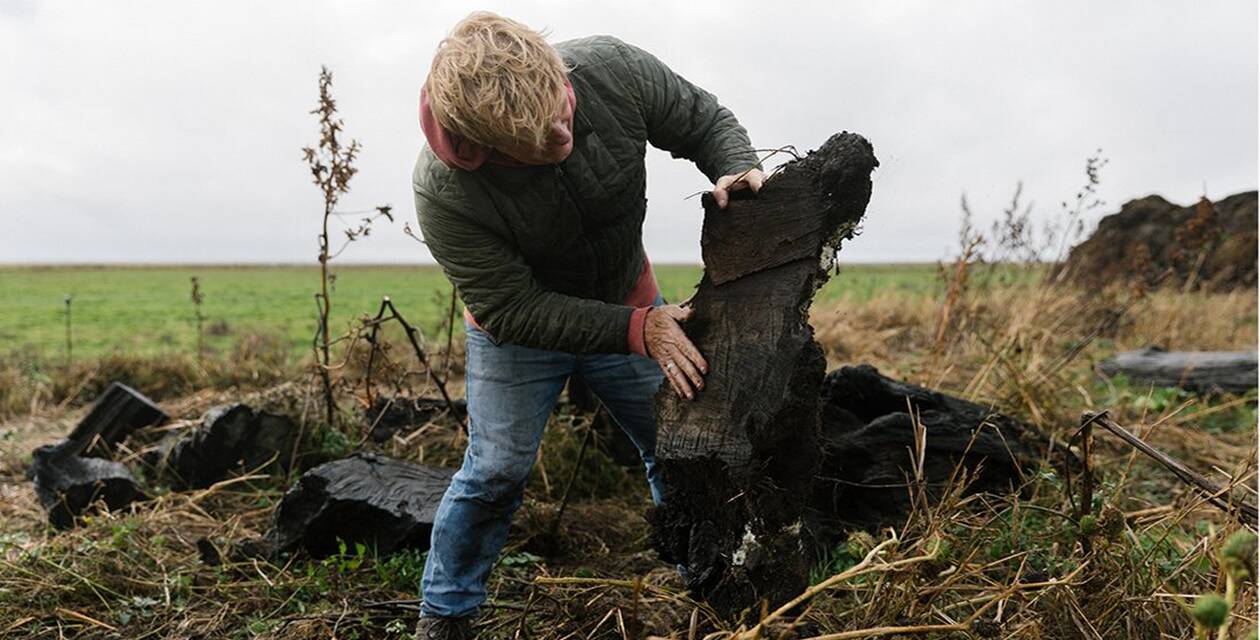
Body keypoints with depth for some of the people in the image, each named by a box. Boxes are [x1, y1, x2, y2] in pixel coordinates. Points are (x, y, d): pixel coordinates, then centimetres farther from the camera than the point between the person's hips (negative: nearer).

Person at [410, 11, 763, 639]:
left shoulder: (610, 68, -29)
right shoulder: (443, 192, -35)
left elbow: (702, 121, -11)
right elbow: (511, 311, -27)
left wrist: (738, 170, -33)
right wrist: (635, 330, -33)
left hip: (630, 305, 3)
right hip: (517, 327, -3)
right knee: (496, 471, -4)